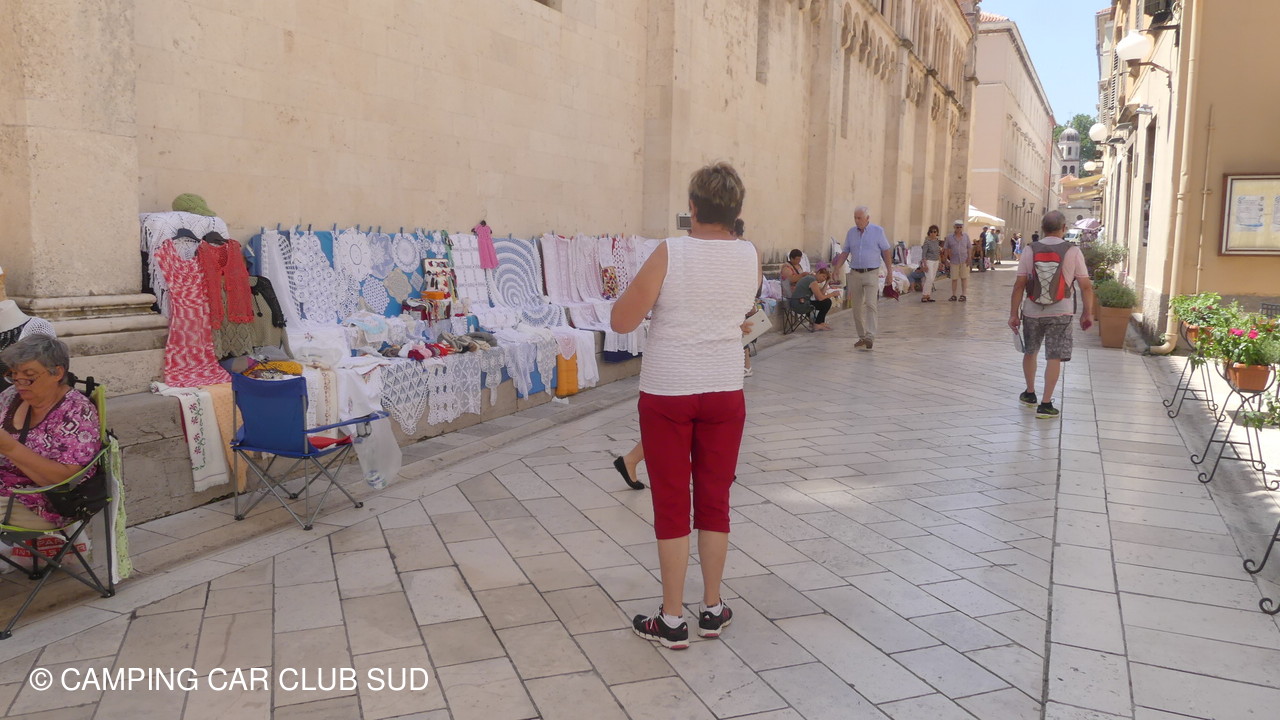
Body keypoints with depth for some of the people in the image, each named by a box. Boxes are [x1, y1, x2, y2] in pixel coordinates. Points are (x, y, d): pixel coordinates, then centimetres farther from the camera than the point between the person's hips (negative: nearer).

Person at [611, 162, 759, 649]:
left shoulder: (669, 254, -14)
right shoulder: (750, 258, -1)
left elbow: (622, 322, -12)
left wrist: (632, 289, 5)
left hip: (666, 393, -3)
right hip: (724, 391, 3)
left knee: (671, 504, 5)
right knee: (715, 500, 13)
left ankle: (672, 620, 13)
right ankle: (713, 610, 24)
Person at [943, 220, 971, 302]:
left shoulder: (966, 236, 6)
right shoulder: (950, 237, 2)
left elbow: (969, 248, 8)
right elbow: (946, 248, 6)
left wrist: (969, 258, -3)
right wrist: (946, 259, 0)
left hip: (964, 261, 1)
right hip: (954, 261, -1)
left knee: (964, 278, 3)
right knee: (954, 278, 1)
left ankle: (964, 295, 9)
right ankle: (953, 295, 10)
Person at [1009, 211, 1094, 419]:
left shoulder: (1029, 251, -3)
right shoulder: (1073, 252, -5)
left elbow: (1019, 285, -4)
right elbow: (1086, 286, -5)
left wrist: (1013, 314, 2)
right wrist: (1087, 314, 6)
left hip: (1032, 312, 2)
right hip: (1060, 313, -2)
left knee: (1030, 352, 20)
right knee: (1054, 357, 2)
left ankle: (1029, 394, 34)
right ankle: (1045, 405, 0)